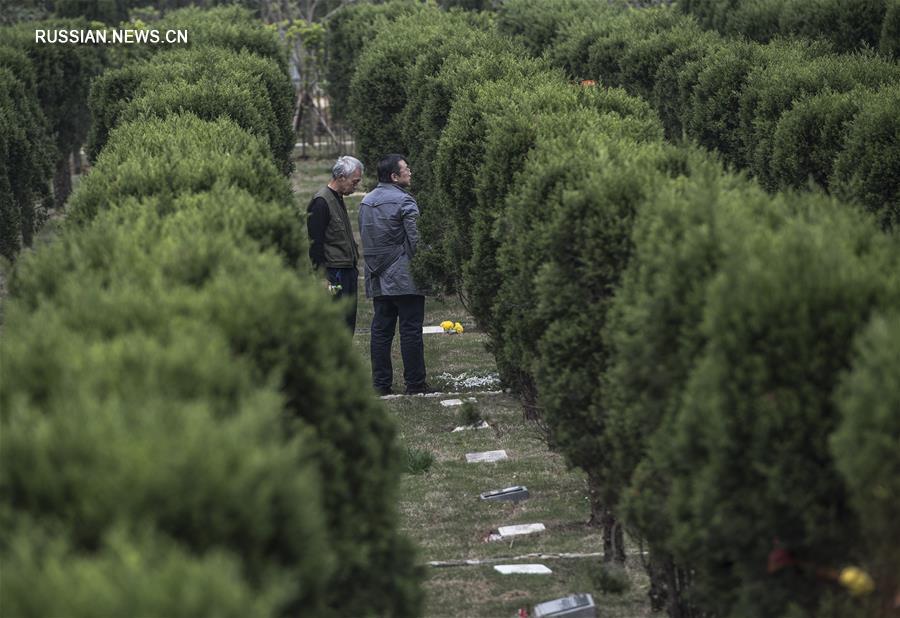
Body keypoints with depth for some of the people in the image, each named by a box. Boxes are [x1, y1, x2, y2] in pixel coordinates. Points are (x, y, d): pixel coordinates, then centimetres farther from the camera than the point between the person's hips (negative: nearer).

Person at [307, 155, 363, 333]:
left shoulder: (338, 199, 17)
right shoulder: (321, 202, -13)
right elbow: (315, 243, -17)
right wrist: (323, 278, -20)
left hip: (347, 273, 10)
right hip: (334, 276, -10)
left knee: (348, 327, 9)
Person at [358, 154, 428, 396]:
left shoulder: (366, 202, 12)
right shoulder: (403, 201, -12)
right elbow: (416, 240, -16)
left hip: (378, 280, 7)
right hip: (404, 280, -7)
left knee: (381, 330, 9)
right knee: (411, 330, -2)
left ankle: (381, 383, 9)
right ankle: (415, 383, 0)